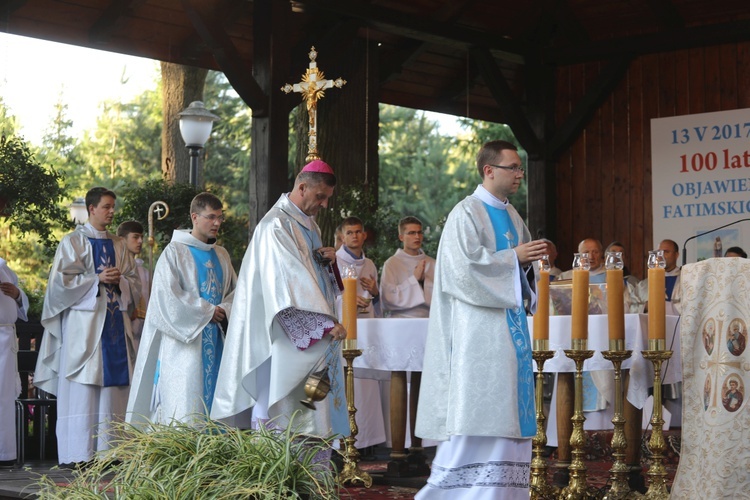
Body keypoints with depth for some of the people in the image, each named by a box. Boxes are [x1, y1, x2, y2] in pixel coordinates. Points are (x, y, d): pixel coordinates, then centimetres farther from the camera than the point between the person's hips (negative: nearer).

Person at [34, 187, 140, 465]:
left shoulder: (118, 245, 17)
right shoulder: (74, 241, 2)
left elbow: (135, 283, 16)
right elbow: (62, 280, -7)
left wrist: (119, 280, -5)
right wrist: (97, 279, -13)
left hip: (114, 322, 5)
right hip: (83, 323, -5)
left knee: (112, 385, 0)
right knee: (82, 389, -6)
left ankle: (108, 449, 3)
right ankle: (79, 453, -3)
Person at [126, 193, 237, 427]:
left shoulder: (222, 255, 16)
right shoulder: (175, 251, -3)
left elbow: (235, 290, 18)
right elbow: (167, 294, -12)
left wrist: (225, 309, -5)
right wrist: (207, 311, -10)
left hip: (215, 340, 6)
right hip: (184, 342, -6)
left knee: (214, 399, 2)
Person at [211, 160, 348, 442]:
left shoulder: (310, 224, 16)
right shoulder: (276, 225, -14)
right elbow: (292, 278, -23)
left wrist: (328, 259, 2)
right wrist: (326, 322, -28)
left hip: (311, 337, 9)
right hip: (287, 335, -9)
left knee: (313, 405, 8)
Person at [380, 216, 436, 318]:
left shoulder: (431, 263, 11)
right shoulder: (391, 263, 2)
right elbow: (388, 299, -7)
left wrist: (424, 280, -7)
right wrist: (414, 279, -7)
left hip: (428, 319, 2)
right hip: (401, 319, -2)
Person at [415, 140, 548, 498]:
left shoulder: (511, 216, 15)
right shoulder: (466, 214, -9)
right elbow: (462, 268, -19)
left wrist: (530, 259, -1)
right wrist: (513, 256, -14)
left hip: (510, 324, 8)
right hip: (479, 327, -8)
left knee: (507, 409, 7)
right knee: (477, 409, -9)